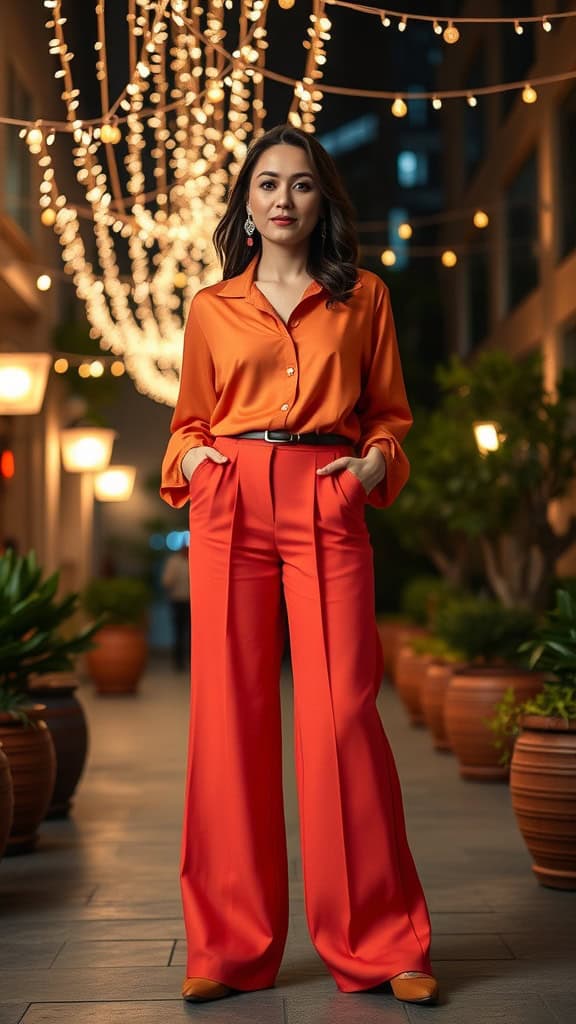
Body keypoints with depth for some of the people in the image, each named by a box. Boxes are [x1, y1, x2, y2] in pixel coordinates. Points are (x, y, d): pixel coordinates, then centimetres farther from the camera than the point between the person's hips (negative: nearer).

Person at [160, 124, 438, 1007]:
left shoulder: (363, 296, 14)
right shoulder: (212, 308, 15)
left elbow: (390, 412, 17)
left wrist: (377, 461, -3)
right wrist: (190, 459, 1)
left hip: (328, 509, -1)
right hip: (230, 507, 1)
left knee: (343, 714, -9)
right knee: (231, 714, -2)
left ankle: (380, 943, 4)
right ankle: (231, 944, 9)